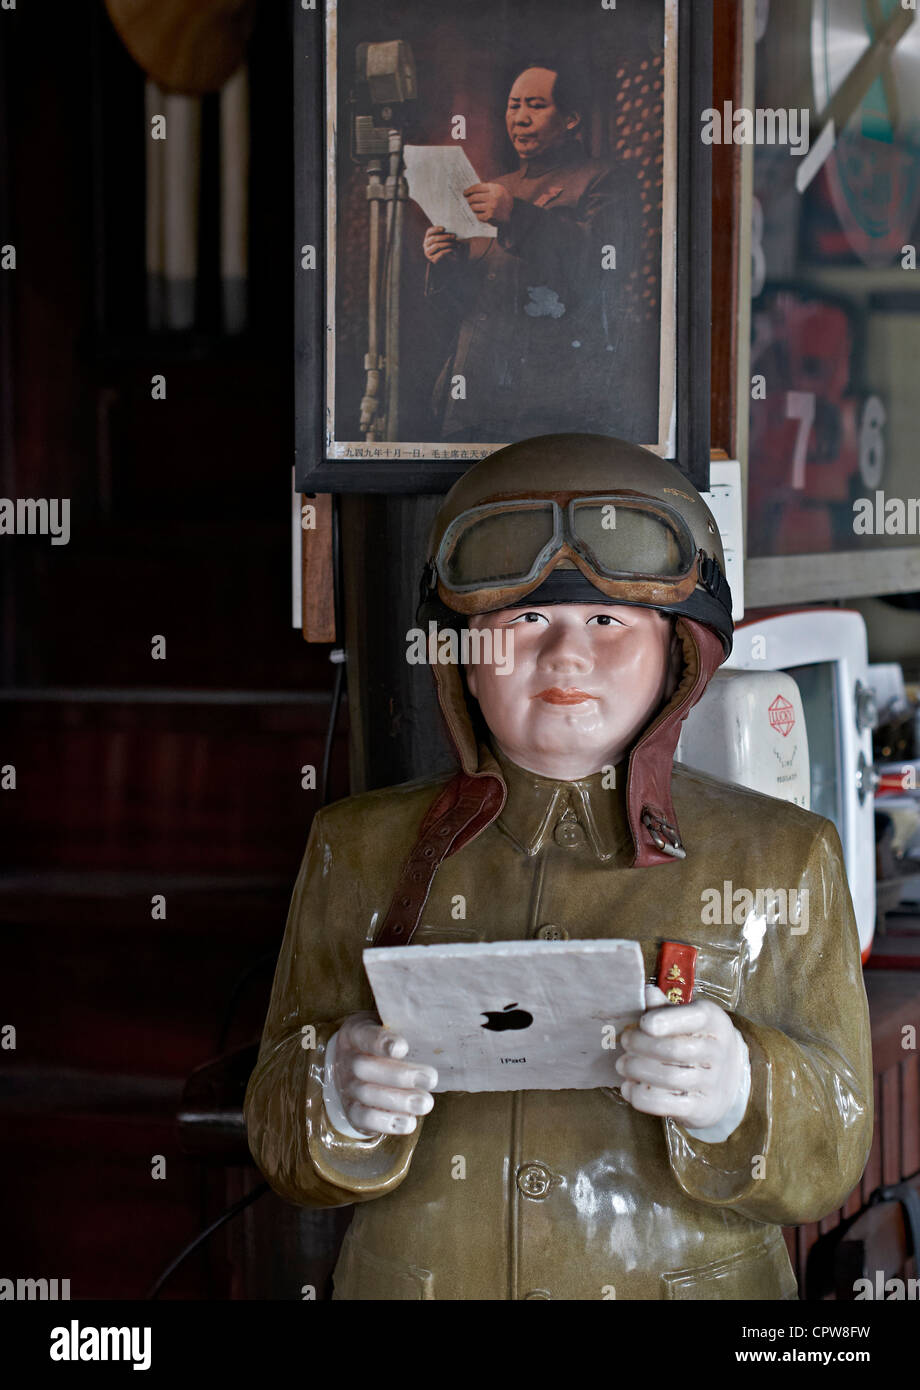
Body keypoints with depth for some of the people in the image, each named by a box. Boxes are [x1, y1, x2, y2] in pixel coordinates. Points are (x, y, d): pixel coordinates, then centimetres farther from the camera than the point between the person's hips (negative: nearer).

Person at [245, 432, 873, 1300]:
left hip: (677, 1284, -2)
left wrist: (735, 1095, -20)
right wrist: (342, 1101, -15)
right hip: (416, 1278, 2)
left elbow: (828, 1161, 0)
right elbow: (280, 1139, 6)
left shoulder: (779, 859, 4)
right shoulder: (361, 847, 8)